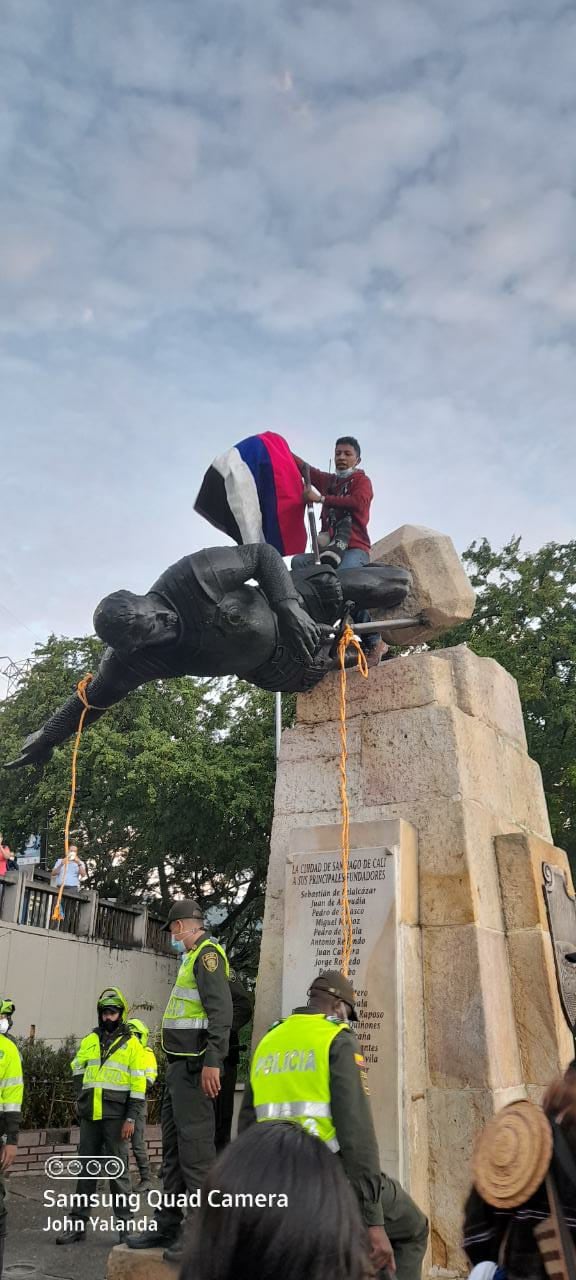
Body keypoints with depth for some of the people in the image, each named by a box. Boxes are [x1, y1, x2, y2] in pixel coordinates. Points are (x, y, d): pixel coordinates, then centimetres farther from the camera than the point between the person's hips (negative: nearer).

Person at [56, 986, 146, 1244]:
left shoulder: (131, 1043, -2)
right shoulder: (89, 1040, 11)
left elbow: (138, 1083, -5)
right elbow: (77, 1069, 23)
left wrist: (131, 1118, -11)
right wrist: (82, 1095, 10)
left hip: (116, 1116, -4)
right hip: (90, 1114, 4)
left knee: (118, 1169, 0)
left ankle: (124, 1223, 10)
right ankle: (78, 1224, 19)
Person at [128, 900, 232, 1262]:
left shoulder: (207, 953, -11)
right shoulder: (193, 957, 19)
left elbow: (222, 1010, -21)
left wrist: (212, 1061, -26)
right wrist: (178, 1066, 19)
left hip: (194, 1067, -11)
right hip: (180, 1065, 11)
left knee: (195, 1144, -8)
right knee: (174, 1146, 16)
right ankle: (169, 1224, 25)